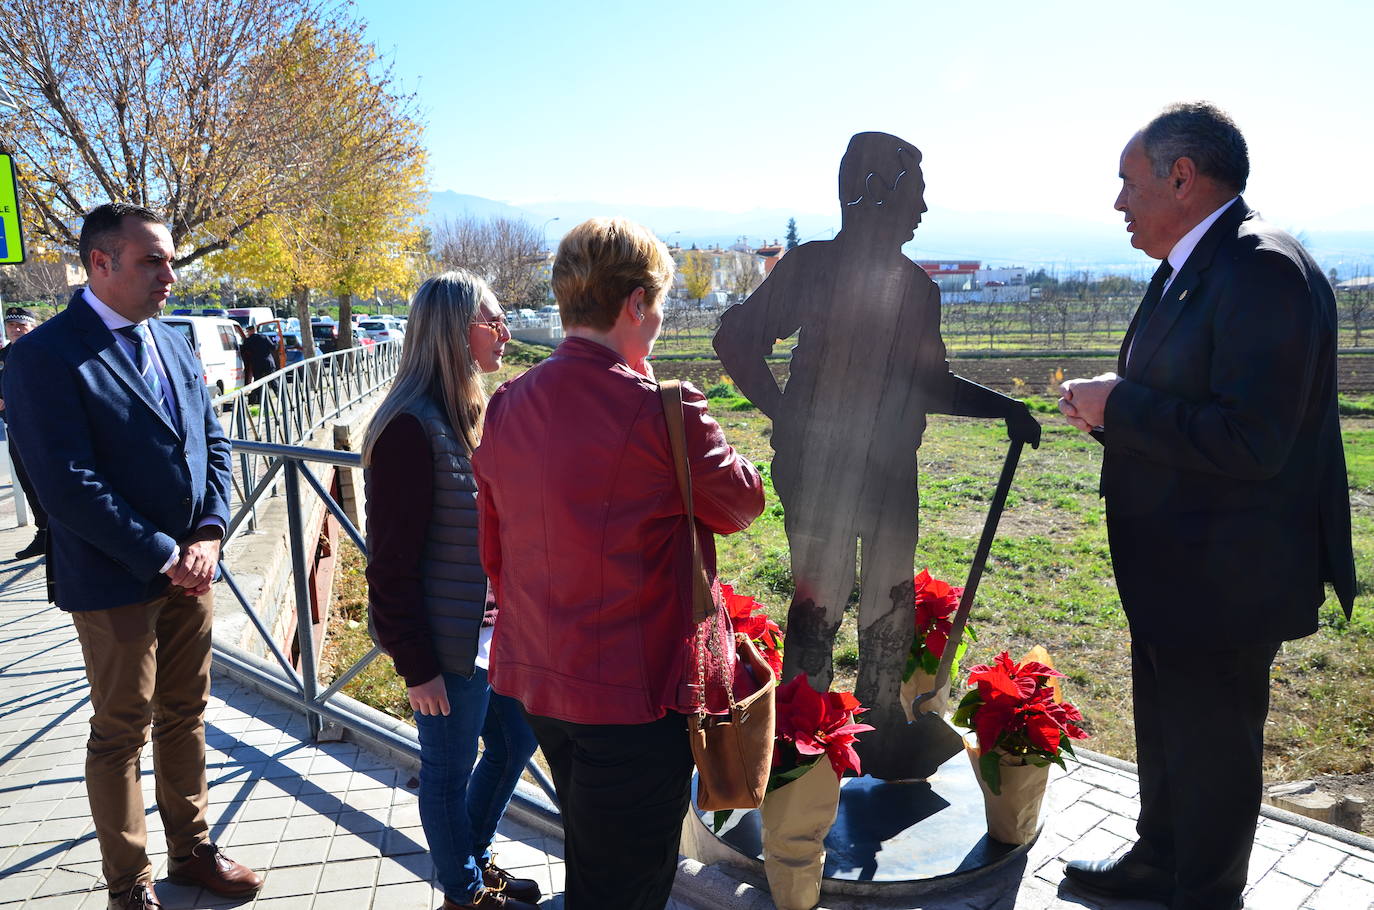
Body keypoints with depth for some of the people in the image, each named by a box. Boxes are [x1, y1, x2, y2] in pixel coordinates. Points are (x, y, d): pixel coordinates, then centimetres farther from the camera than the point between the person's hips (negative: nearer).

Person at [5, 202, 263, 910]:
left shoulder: (173, 345, 9)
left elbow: (213, 445, 9)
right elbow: (68, 485, -19)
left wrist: (208, 536, -5)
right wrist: (161, 556, -17)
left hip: (186, 568, 6)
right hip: (115, 581, -6)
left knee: (185, 716, 17)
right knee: (121, 732, 9)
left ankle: (191, 850, 34)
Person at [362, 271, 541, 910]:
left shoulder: (473, 413, 7)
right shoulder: (412, 426, -21)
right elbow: (392, 561, -19)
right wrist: (416, 666, -16)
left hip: (491, 628, 9)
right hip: (447, 644, -9)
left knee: (515, 741, 22)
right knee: (450, 771, 12)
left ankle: (472, 856, 45)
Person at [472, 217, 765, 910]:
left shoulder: (507, 407, 0)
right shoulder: (661, 412, -21)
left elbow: (495, 553, 9)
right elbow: (740, 504, -4)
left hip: (534, 678, 7)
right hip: (634, 692, -7)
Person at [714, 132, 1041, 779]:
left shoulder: (916, 287, 12)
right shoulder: (815, 266, -6)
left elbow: (930, 385, 18)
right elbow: (736, 340, -7)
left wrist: (1002, 407, 8)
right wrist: (788, 419, -12)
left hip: (892, 472, 6)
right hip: (820, 466, -6)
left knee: (892, 611, 14)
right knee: (819, 605, -2)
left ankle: (882, 733, 33)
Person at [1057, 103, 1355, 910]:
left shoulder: (1265, 269, -22)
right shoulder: (1189, 270, 9)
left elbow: (1250, 442, -30)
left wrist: (1119, 406, -21)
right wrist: (1110, 408, 2)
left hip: (1227, 575, -10)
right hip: (1172, 569, 10)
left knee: (1213, 744, 10)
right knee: (1165, 731, 25)